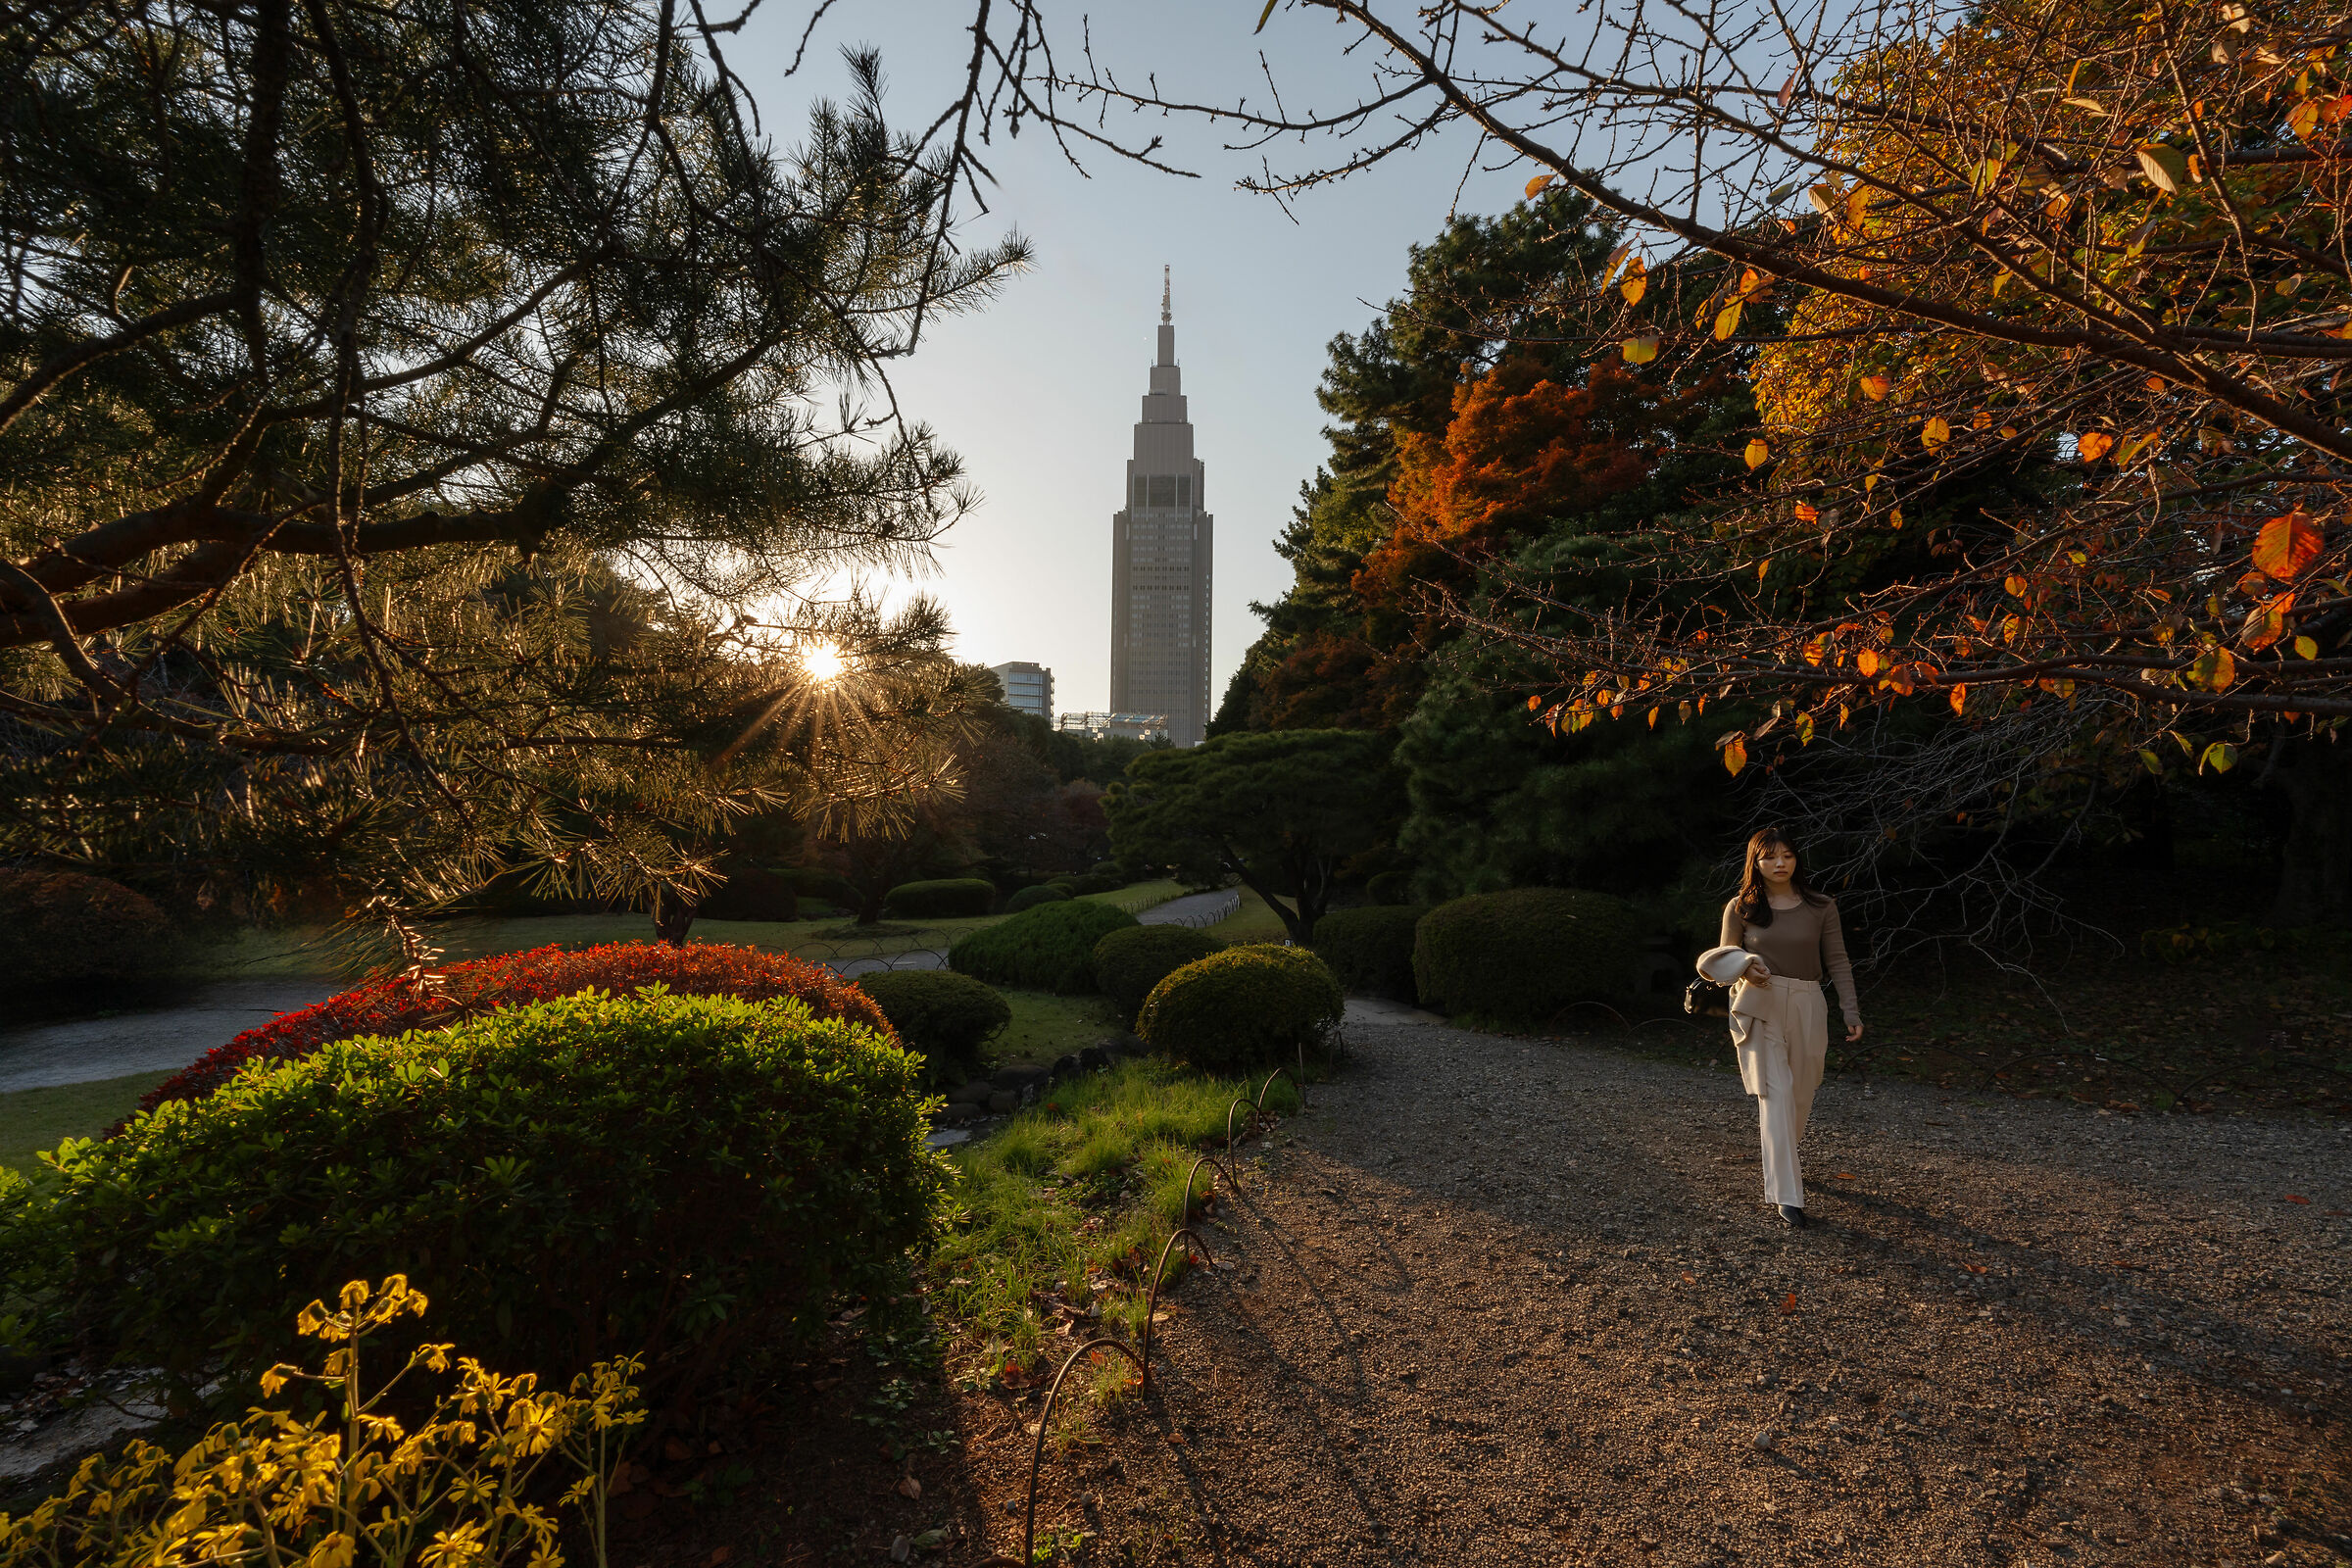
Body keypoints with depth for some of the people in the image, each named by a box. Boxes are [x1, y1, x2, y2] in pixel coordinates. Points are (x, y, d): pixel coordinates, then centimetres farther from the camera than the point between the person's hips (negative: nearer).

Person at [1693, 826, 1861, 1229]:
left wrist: (1851, 1012, 1)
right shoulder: (1740, 909, 1)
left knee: (1801, 1094, 14)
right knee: (1776, 1094, -10)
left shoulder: (1821, 907, 4)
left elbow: (1837, 962, 7)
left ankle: (1782, 1160, 43)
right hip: (1760, 1007, -2)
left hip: (1807, 1007, 2)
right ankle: (1786, 1194, -7)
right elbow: (1724, 961, 8)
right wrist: (1744, 969, -15)